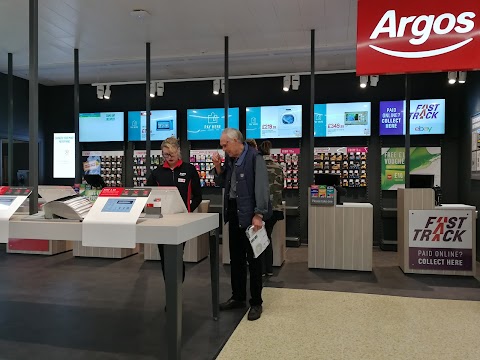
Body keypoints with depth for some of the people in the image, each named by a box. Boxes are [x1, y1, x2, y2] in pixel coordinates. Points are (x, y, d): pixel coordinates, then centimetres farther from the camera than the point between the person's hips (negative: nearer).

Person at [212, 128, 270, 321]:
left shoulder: (254, 157, -13)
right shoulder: (230, 158, 10)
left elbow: (261, 187, -17)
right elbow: (221, 183, 17)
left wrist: (258, 215, -22)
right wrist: (218, 166, 0)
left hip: (249, 213, -7)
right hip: (233, 211, 8)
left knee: (253, 258, 3)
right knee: (236, 257, 15)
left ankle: (256, 302, 15)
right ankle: (238, 297, 29)